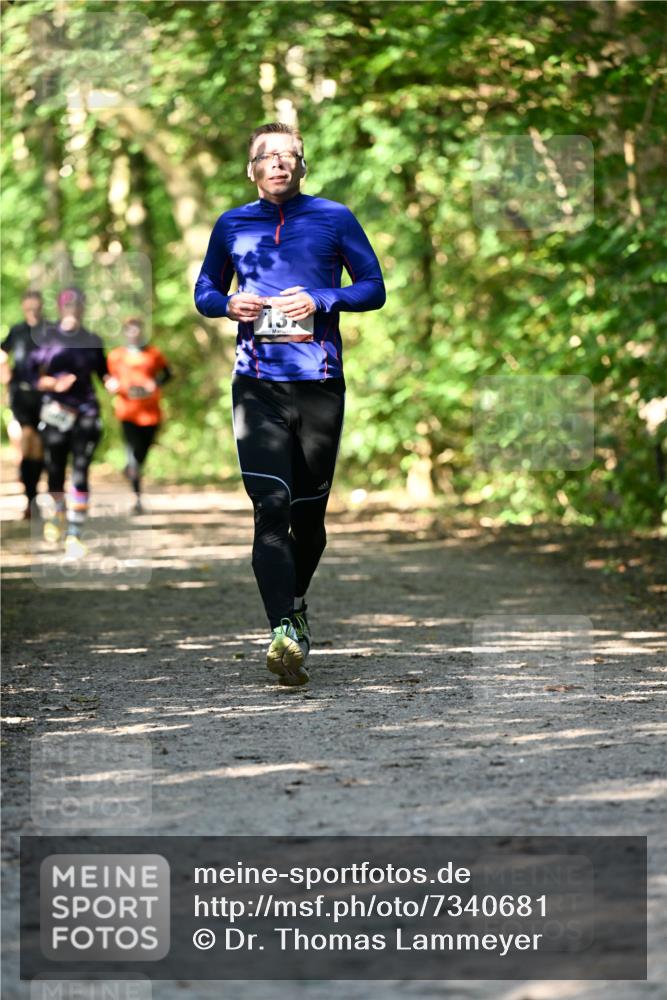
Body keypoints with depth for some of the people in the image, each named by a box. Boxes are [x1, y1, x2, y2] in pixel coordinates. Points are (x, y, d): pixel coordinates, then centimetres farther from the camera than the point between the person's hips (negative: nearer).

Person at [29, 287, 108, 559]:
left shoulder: (92, 341, 8)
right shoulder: (47, 337, 1)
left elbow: (103, 371, 12)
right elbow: (35, 377, -2)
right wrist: (55, 383, -20)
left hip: (87, 414, 1)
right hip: (55, 412, -1)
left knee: (80, 472, -9)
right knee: (55, 470, 4)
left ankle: (74, 534, -10)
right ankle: (58, 513, 36)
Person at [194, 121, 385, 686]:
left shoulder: (334, 219, 5)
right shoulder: (232, 226, 10)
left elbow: (374, 289, 6)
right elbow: (204, 290, 21)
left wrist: (321, 300, -11)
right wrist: (228, 304, -3)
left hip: (319, 381, 0)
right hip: (257, 383, 0)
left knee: (309, 512, 9)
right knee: (271, 505, -16)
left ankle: (296, 603, 36)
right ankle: (283, 633, -24)